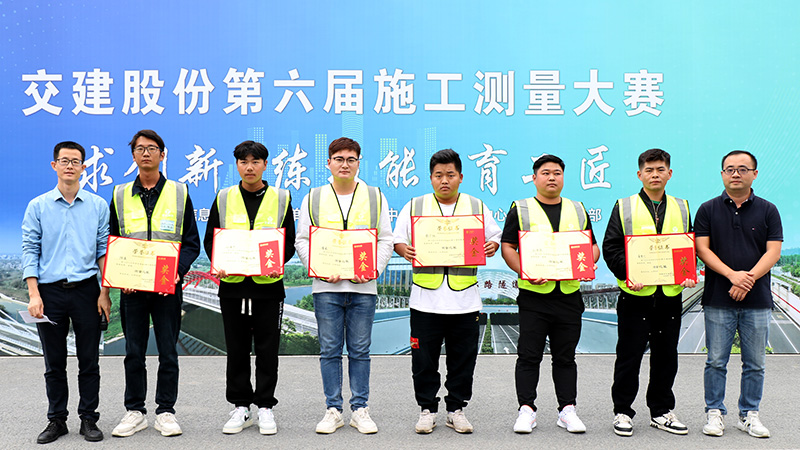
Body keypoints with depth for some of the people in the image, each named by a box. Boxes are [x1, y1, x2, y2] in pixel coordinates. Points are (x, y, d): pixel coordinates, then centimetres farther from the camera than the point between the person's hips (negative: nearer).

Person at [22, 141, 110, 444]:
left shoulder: (98, 206, 6)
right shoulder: (38, 206, 5)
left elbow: (104, 251, 5)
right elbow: (30, 251, 2)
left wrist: (105, 292, -2)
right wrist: (34, 294, -7)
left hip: (86, 290, 0)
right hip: (50, 291, 0)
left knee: (89, 361, 4)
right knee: (54, 362, 8)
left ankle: (89, 419, 15)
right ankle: (57, 420, 20)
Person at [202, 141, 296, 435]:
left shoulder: (281, 198, 5)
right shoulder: (224, 199, 8)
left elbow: (289, 241, 5)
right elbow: (210, 240, 9)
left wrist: (278, 263, -15)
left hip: (269, 286, -1)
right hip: (232, 285, 1)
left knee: (267, 350, 4)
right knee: (237, 350, 8)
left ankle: (265, 407, 16)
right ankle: (240, 407, 20)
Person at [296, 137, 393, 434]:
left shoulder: (375, 198, 7)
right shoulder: (313, 199, 7)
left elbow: (385, 240, 6)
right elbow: (302, 240, 6)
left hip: (363, 287, 0)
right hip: (326, 287, 0)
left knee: (360, 351, 5)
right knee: (330, 350, 4)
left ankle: (360, 410, 15)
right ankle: (333, 410, 14)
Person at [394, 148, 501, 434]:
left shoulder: (477, 207, 9)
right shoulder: (414, 206, 6)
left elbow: (495, 237, 13)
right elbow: (398, 240, 7)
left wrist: (492, 247, -9)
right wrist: (404, 251, -14)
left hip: (465, 299, 1)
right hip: (425, 299, -1)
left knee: (463, 359, 7)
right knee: (424, 360, 5)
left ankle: (456, 409, 22)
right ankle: (427, 409, 20)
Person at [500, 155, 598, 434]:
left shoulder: (578, 210, 15)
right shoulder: (520, 210, 4)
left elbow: (592, 245, 17)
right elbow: (507, 247, -1)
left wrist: (590, 262, -5)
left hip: (569, 295, 3)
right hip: (534, 295, -3)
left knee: (565, 356, 9)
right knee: (529, 356, 1)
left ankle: (567, 410, 17)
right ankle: (526, 410, 9)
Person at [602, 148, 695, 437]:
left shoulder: (681, 208, 12)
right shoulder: (624, 207, 2)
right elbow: (610, 248, -2)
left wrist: (688, 274, -3)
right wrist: (627, 274, -16)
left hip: (670, 295, 3)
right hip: (635, 295, -3)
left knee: (666, 356, 11)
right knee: (629, 356, 2)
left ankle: (661, 412, 24)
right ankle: (622, 412, 14)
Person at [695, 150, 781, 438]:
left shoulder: (768, 211, 6)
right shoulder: (708, 210, 5)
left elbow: (773, 252, -1)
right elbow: (702, 249, -3)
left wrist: (749, 278, -17)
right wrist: (732, 275, -16)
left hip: (757, 300, 1)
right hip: (718, 299, -1)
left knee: (755, 364, 7)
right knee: (716, 362, 3)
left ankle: (749, 415, 20)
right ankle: (714, 413, 14)